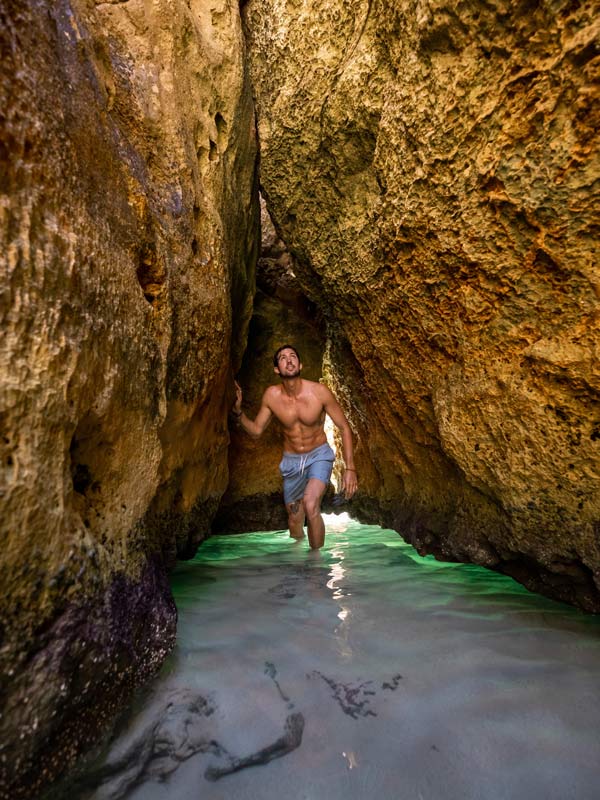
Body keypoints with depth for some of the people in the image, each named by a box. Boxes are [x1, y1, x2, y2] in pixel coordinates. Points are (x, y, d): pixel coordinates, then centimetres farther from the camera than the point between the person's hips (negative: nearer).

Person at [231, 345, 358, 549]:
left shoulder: (319, 391, -20)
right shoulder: (271, 395, -13)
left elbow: (344, 427, -12)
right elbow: (256, 431, -2)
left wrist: (350, 468, -16)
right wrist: (238, 411, -20)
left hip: (319, 455, -3)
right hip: (291, 461, 3)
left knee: (311, 505, -29)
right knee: (294, 520, 15)